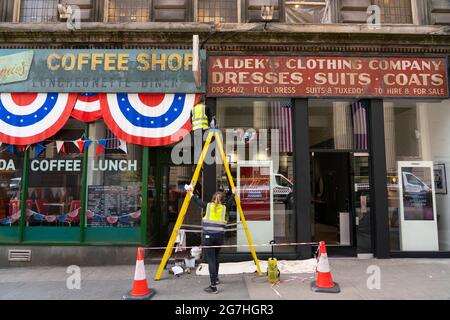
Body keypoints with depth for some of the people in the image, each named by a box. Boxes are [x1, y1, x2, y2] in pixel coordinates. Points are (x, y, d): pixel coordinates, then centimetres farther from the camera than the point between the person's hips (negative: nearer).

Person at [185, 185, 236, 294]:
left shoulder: (208, 205, 3)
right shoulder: (224, 208, 7)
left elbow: (197, 200, 19)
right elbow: (230, 202, 28)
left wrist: (191, 192, 35)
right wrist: (233, 194, 45)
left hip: (208, 236, -3)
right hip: (220, 236, 3)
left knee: (211, 260, -5)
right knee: (215, 258, 24)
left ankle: (213, 286, -7)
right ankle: (215, 279, 39)